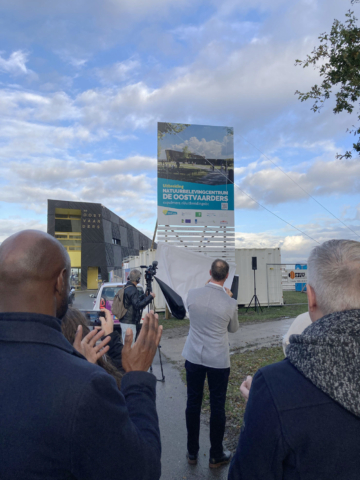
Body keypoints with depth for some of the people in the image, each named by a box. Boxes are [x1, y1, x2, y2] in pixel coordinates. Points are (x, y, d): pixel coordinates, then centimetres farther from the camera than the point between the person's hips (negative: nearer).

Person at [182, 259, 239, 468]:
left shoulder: (192, 294, -10)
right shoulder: (230, 303, -16)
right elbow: (233, 328, 4)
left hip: (194, 357, 3)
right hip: (218, 360, -3)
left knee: (193, 403, 14)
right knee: (217, 406, 12)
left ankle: (192, 452, 29)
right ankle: (216, 455, 27)